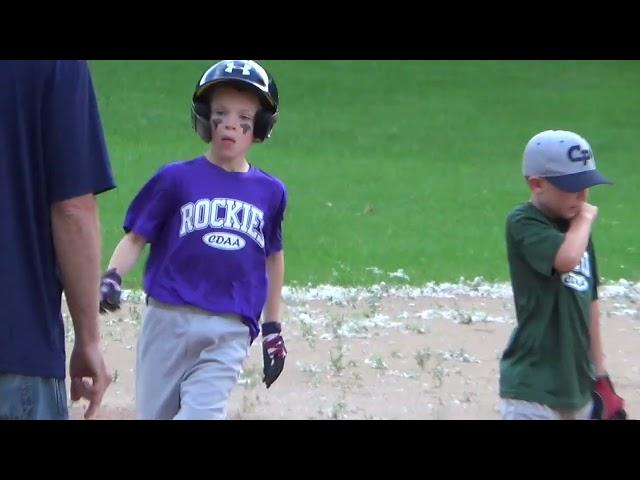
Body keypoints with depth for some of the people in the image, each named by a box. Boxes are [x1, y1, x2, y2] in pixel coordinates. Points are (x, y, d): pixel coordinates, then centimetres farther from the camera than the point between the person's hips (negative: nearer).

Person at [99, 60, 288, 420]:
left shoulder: (270, 193, 9)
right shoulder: (176, 180, 1)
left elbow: (273, 257, 19)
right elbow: (136, 238, 0)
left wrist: (273, 328, 20)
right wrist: (112, 277, -19)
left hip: (229, 333, 0)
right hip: (169, 321, 0)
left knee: (202, 414, -15)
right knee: (154, 414, 5)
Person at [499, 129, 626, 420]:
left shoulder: (576, 228, 13)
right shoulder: (523, 223, -11)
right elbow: (566, 259, -29)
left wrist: (599, 375, 18)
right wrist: (585, 218, -10)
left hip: (578, 384, 8)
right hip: (533, 387, -8)